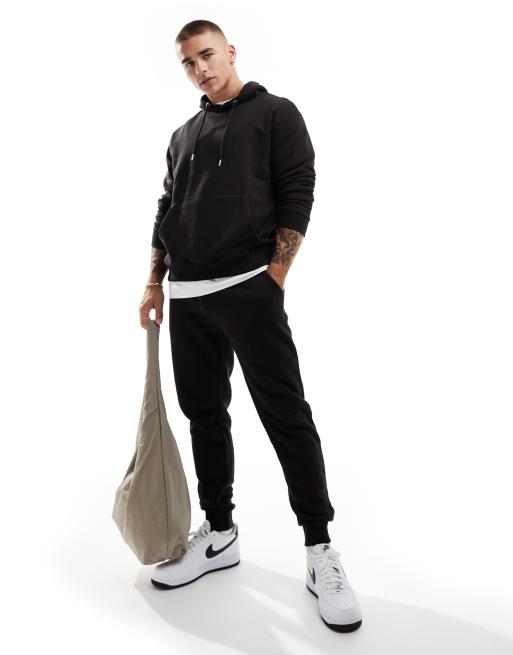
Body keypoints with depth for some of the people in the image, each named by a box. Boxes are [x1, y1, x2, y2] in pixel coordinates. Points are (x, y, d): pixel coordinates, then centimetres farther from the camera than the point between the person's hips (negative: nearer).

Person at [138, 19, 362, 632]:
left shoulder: (275, 113, 6)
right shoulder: (183, 135, 22)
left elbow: (298, 196, -3)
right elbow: (166, 213, 21)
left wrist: (273, 277, -11)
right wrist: (154, 283, 13)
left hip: (248, 289, -6)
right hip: (186, 297, 6)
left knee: (286, 416, -7)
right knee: (203, 415, 9)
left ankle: (320, 549, 5)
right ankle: (219, 534, 24)